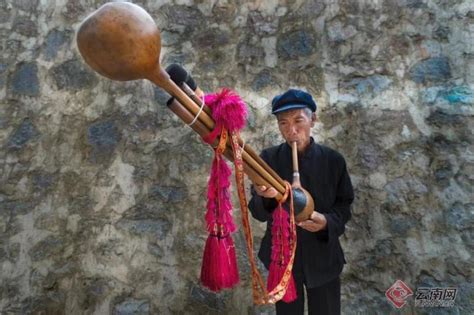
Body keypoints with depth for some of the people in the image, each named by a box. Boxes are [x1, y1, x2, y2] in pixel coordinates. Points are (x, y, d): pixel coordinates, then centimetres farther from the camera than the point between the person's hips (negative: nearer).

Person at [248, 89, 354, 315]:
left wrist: (328, 222, -22)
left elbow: (344, 205, -1)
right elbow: (257, 213, -11)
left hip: (324, 257, 0)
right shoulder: (268, 159, -9)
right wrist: (265, 198, -33)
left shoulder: (333, 160, -8)